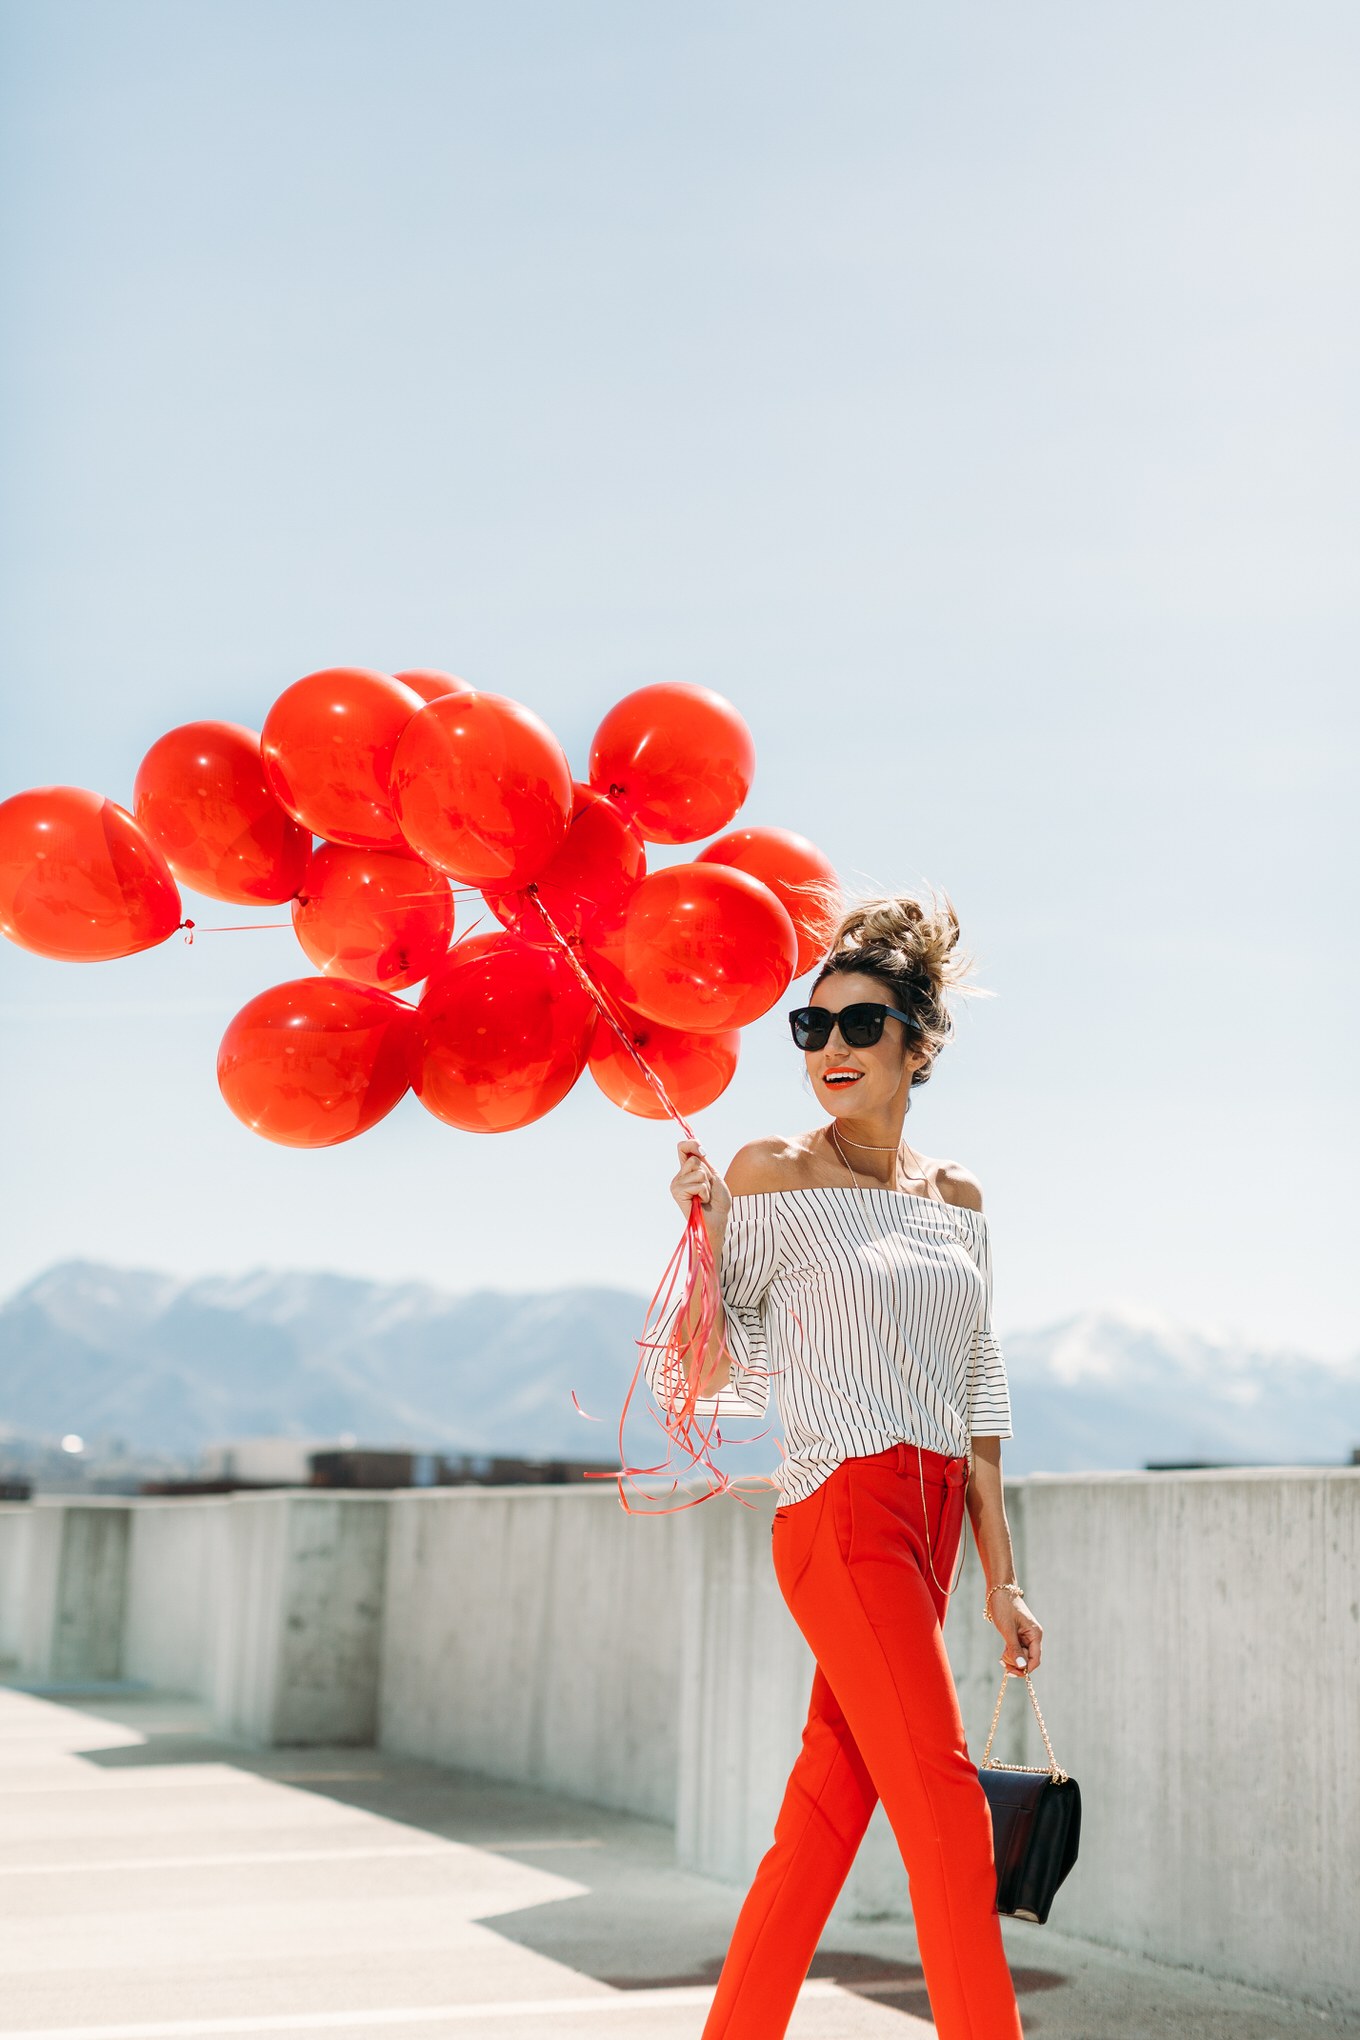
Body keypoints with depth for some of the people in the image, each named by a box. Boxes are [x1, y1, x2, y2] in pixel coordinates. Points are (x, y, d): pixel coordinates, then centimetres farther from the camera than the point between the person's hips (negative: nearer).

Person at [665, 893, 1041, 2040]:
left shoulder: (955, 1198, 12)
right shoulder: (773, 1177, -4)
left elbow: (976, 1396, 14)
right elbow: (710, 1383, -5)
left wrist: (1000, 1579, 12)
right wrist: (705, 1242, -19)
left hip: (931, 1519, 6)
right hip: (841, 1514, -6)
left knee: (827, 1814, 8)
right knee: (946, 1809, -9)